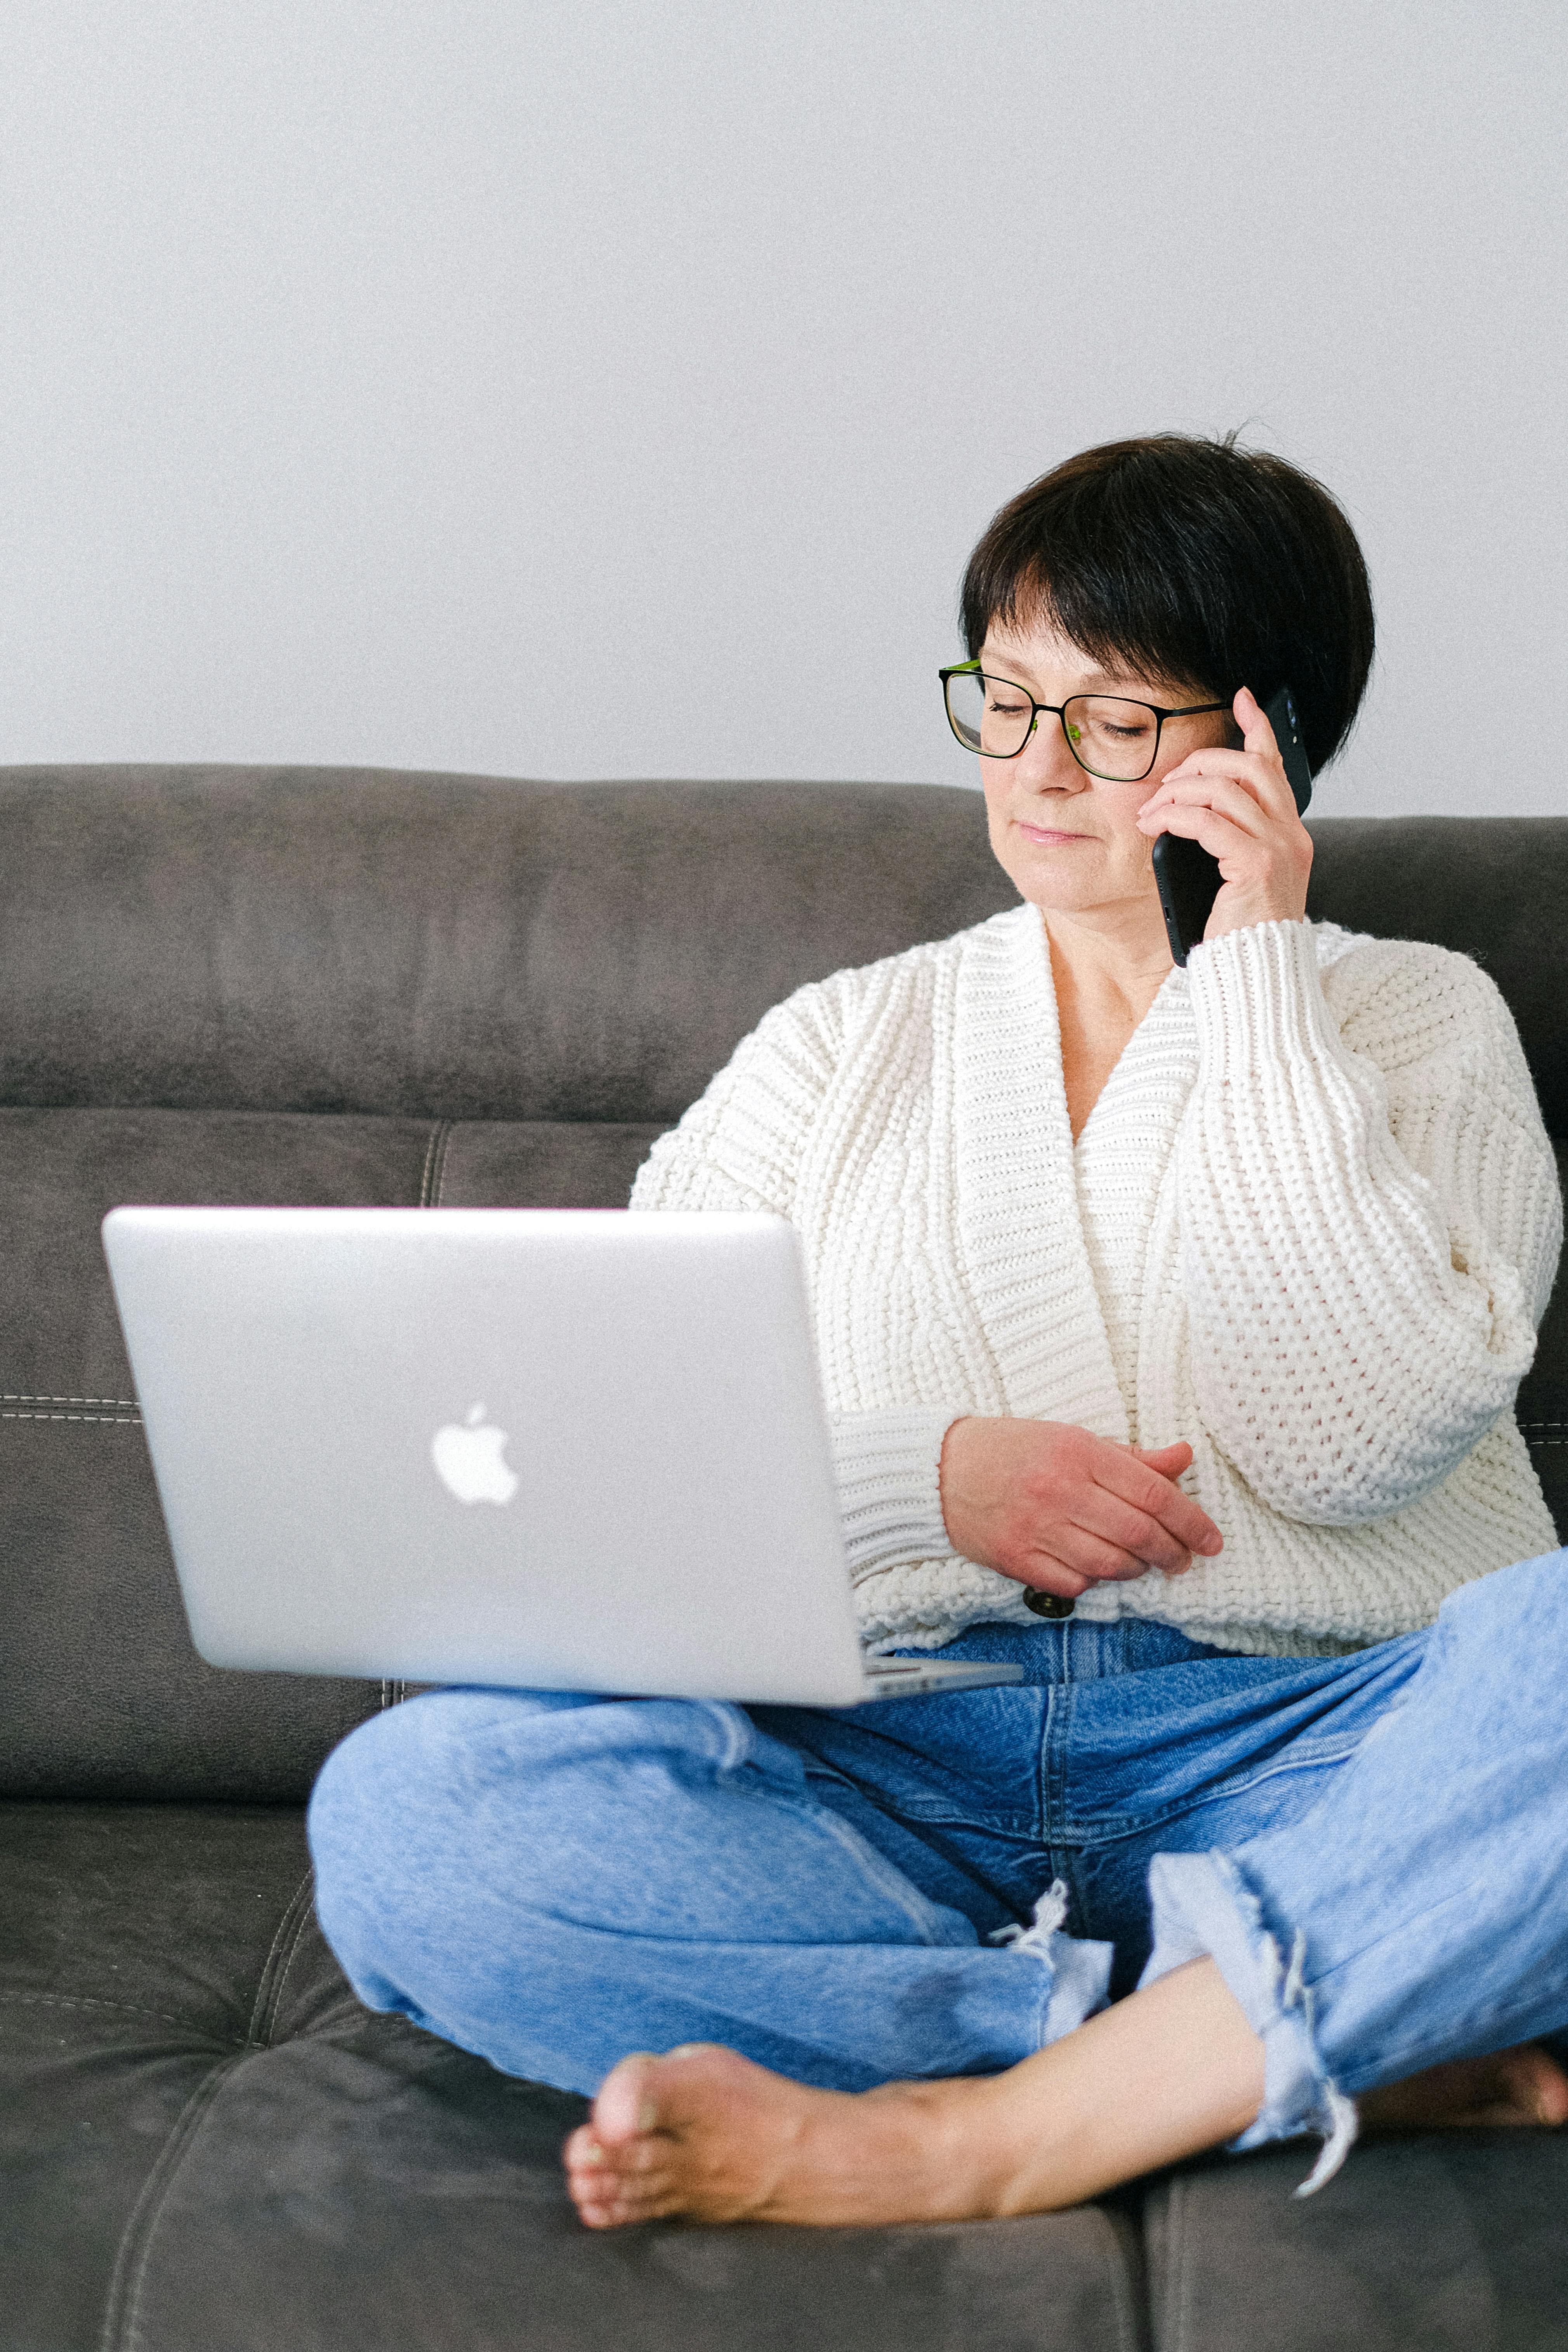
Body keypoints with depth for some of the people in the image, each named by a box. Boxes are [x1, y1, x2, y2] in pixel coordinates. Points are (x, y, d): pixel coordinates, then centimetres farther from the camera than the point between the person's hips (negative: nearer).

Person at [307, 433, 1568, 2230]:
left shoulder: (1416, 1021, 14)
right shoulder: (845, 1043, 19)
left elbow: (1361, 1439, -6)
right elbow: (587, 1453, 9)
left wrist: (1255, 970, -2)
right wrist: (929, 1475, -8)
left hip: (1304, 1757, -2)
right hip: (885, 1763, 2)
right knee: (401, 1807, -26)